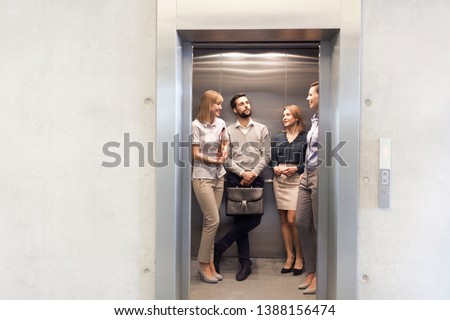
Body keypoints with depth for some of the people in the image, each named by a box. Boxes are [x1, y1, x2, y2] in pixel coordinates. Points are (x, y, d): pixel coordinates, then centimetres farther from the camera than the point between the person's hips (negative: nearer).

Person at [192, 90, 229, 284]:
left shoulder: (221, 123, 6)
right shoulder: (196, 125, -10)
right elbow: (196, 154, -9)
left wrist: (224, 153, -2)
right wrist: (213, 160, -17)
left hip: (218, 176, 6)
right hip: (202, 177, -5)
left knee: (210, 221, 8)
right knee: (213, 220, -7)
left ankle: (209, 263, 18)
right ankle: (203, 264, 10)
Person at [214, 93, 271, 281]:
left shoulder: (261, 129, 8)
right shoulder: (228, 131, 7)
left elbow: (266, 156, 2)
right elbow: (225, 159, 0)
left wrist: (253, 174, -12)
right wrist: (242, 173, -12)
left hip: (255, 179, 1)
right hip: (235, 179, 0)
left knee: (254, 218, -9)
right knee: (239, 219, 0)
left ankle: (219, 247, 5)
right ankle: (245, 263, 10)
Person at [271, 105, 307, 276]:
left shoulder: (305, 138, 0)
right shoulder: (278, 137, 14)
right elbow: (272, 158, 16)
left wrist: (296, 168, -15)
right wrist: (275, 167, -4)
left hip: (296, 181, -5)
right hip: (279, 181, 5)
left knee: (292, 220, -10)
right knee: (283, 220, 6)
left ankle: (299, 257, 8)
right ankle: (289, 256, 16)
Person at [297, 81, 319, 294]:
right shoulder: (314, 119, 15)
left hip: (319, 177, -9)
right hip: (308, 176, 9)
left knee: (319, 227, 2)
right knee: (303, 223, 10)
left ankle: (319, 276, 17)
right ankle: (310, 272, 23)